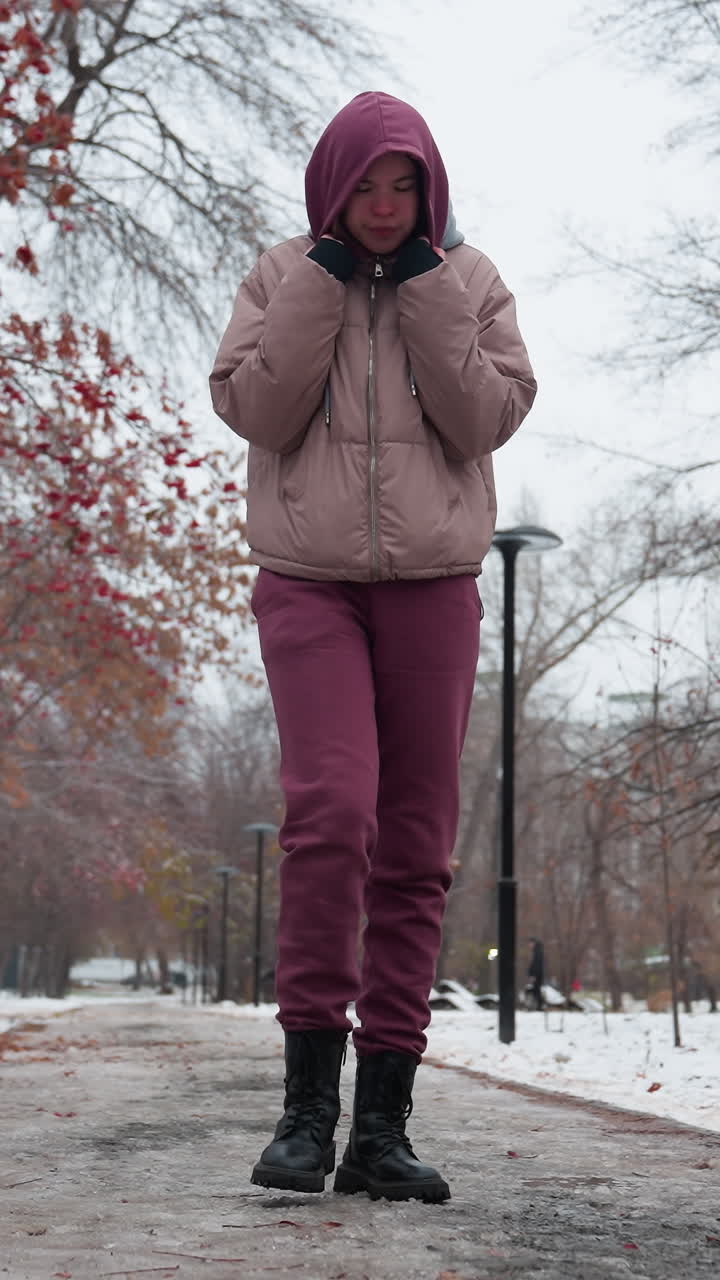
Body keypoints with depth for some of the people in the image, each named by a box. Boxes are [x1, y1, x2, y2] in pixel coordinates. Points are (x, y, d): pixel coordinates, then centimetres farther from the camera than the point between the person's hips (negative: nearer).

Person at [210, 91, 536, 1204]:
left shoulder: (468, 281, 10)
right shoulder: (284, 277, 10)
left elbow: (490, 415, -2)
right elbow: (254, 409, -3)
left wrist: (424, 293, -6)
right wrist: (323, 287, -7)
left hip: (432, 583, 2)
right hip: (309, 579, -1)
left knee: (415, 843, -1)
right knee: (330, 808, -21)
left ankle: (383, 1121, 3)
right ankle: (309, 1095, -13)